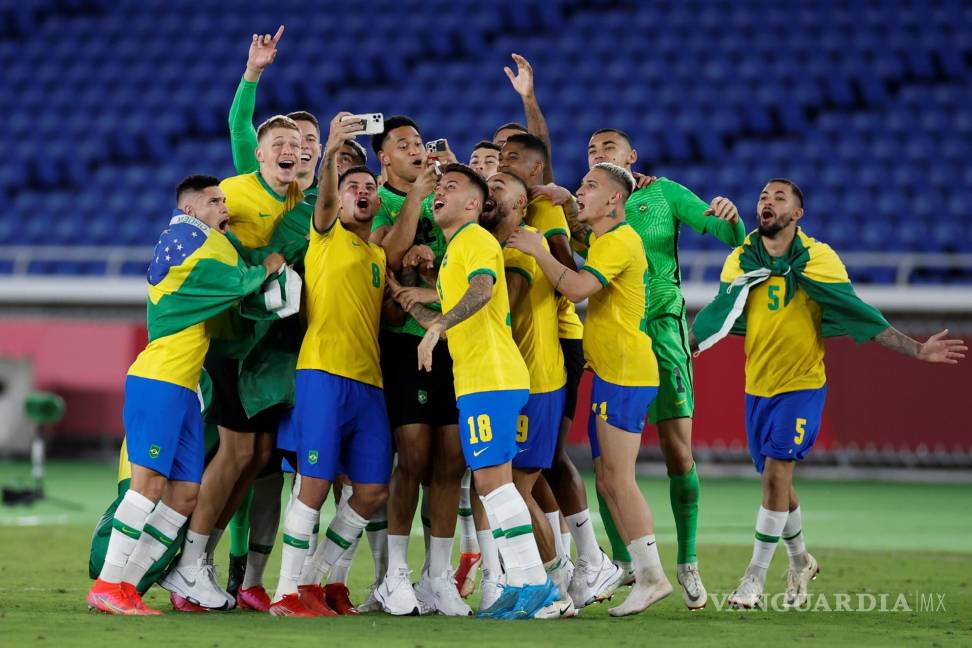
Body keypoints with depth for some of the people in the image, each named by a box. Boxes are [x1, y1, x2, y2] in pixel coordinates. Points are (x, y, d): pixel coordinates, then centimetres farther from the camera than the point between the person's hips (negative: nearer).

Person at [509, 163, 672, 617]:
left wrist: (538, 251, -15)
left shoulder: (620, 241, -13)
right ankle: (642, 571, 11)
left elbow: (577, 288, -24)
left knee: (618, 478, -11)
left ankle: (651, 576, -9)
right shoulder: (603, 241, 19)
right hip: (611, 374, 10)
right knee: (608, 480, 9)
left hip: (624, 375, -10)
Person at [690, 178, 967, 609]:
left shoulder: (818, 260, -8)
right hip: (757, 387, 4)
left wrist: (917, 350, -8)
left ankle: (756, 578, -7)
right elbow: (714, 323, 10)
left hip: (802, 384, -4)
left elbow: (861, 318, -4)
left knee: (776, 475, -13)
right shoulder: (741, 262, 1)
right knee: (776, 481, 12)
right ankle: (800, 562, 35)